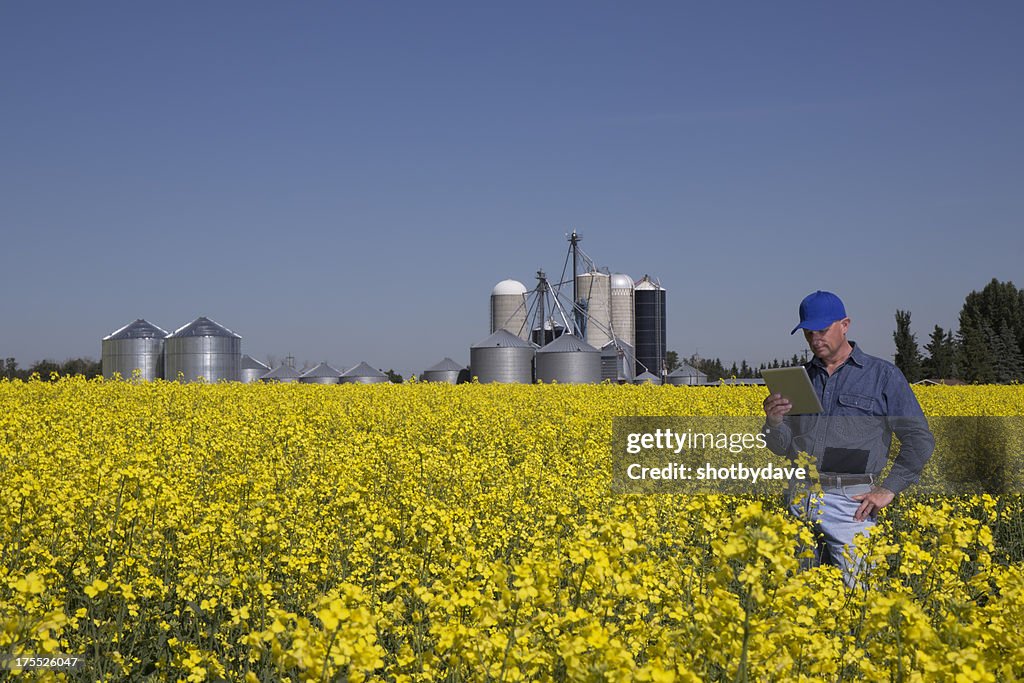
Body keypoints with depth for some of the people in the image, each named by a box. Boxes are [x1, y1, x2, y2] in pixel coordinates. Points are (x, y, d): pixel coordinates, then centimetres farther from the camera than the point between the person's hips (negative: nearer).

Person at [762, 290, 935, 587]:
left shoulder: (883, 375, 2)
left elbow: (919, 438, 1)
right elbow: (783, 447, 13)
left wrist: (889, 488, -7)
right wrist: (773, 422, -9)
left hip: (850, 501, -4)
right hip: (802, 497, 4)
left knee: (857, 591, -7)